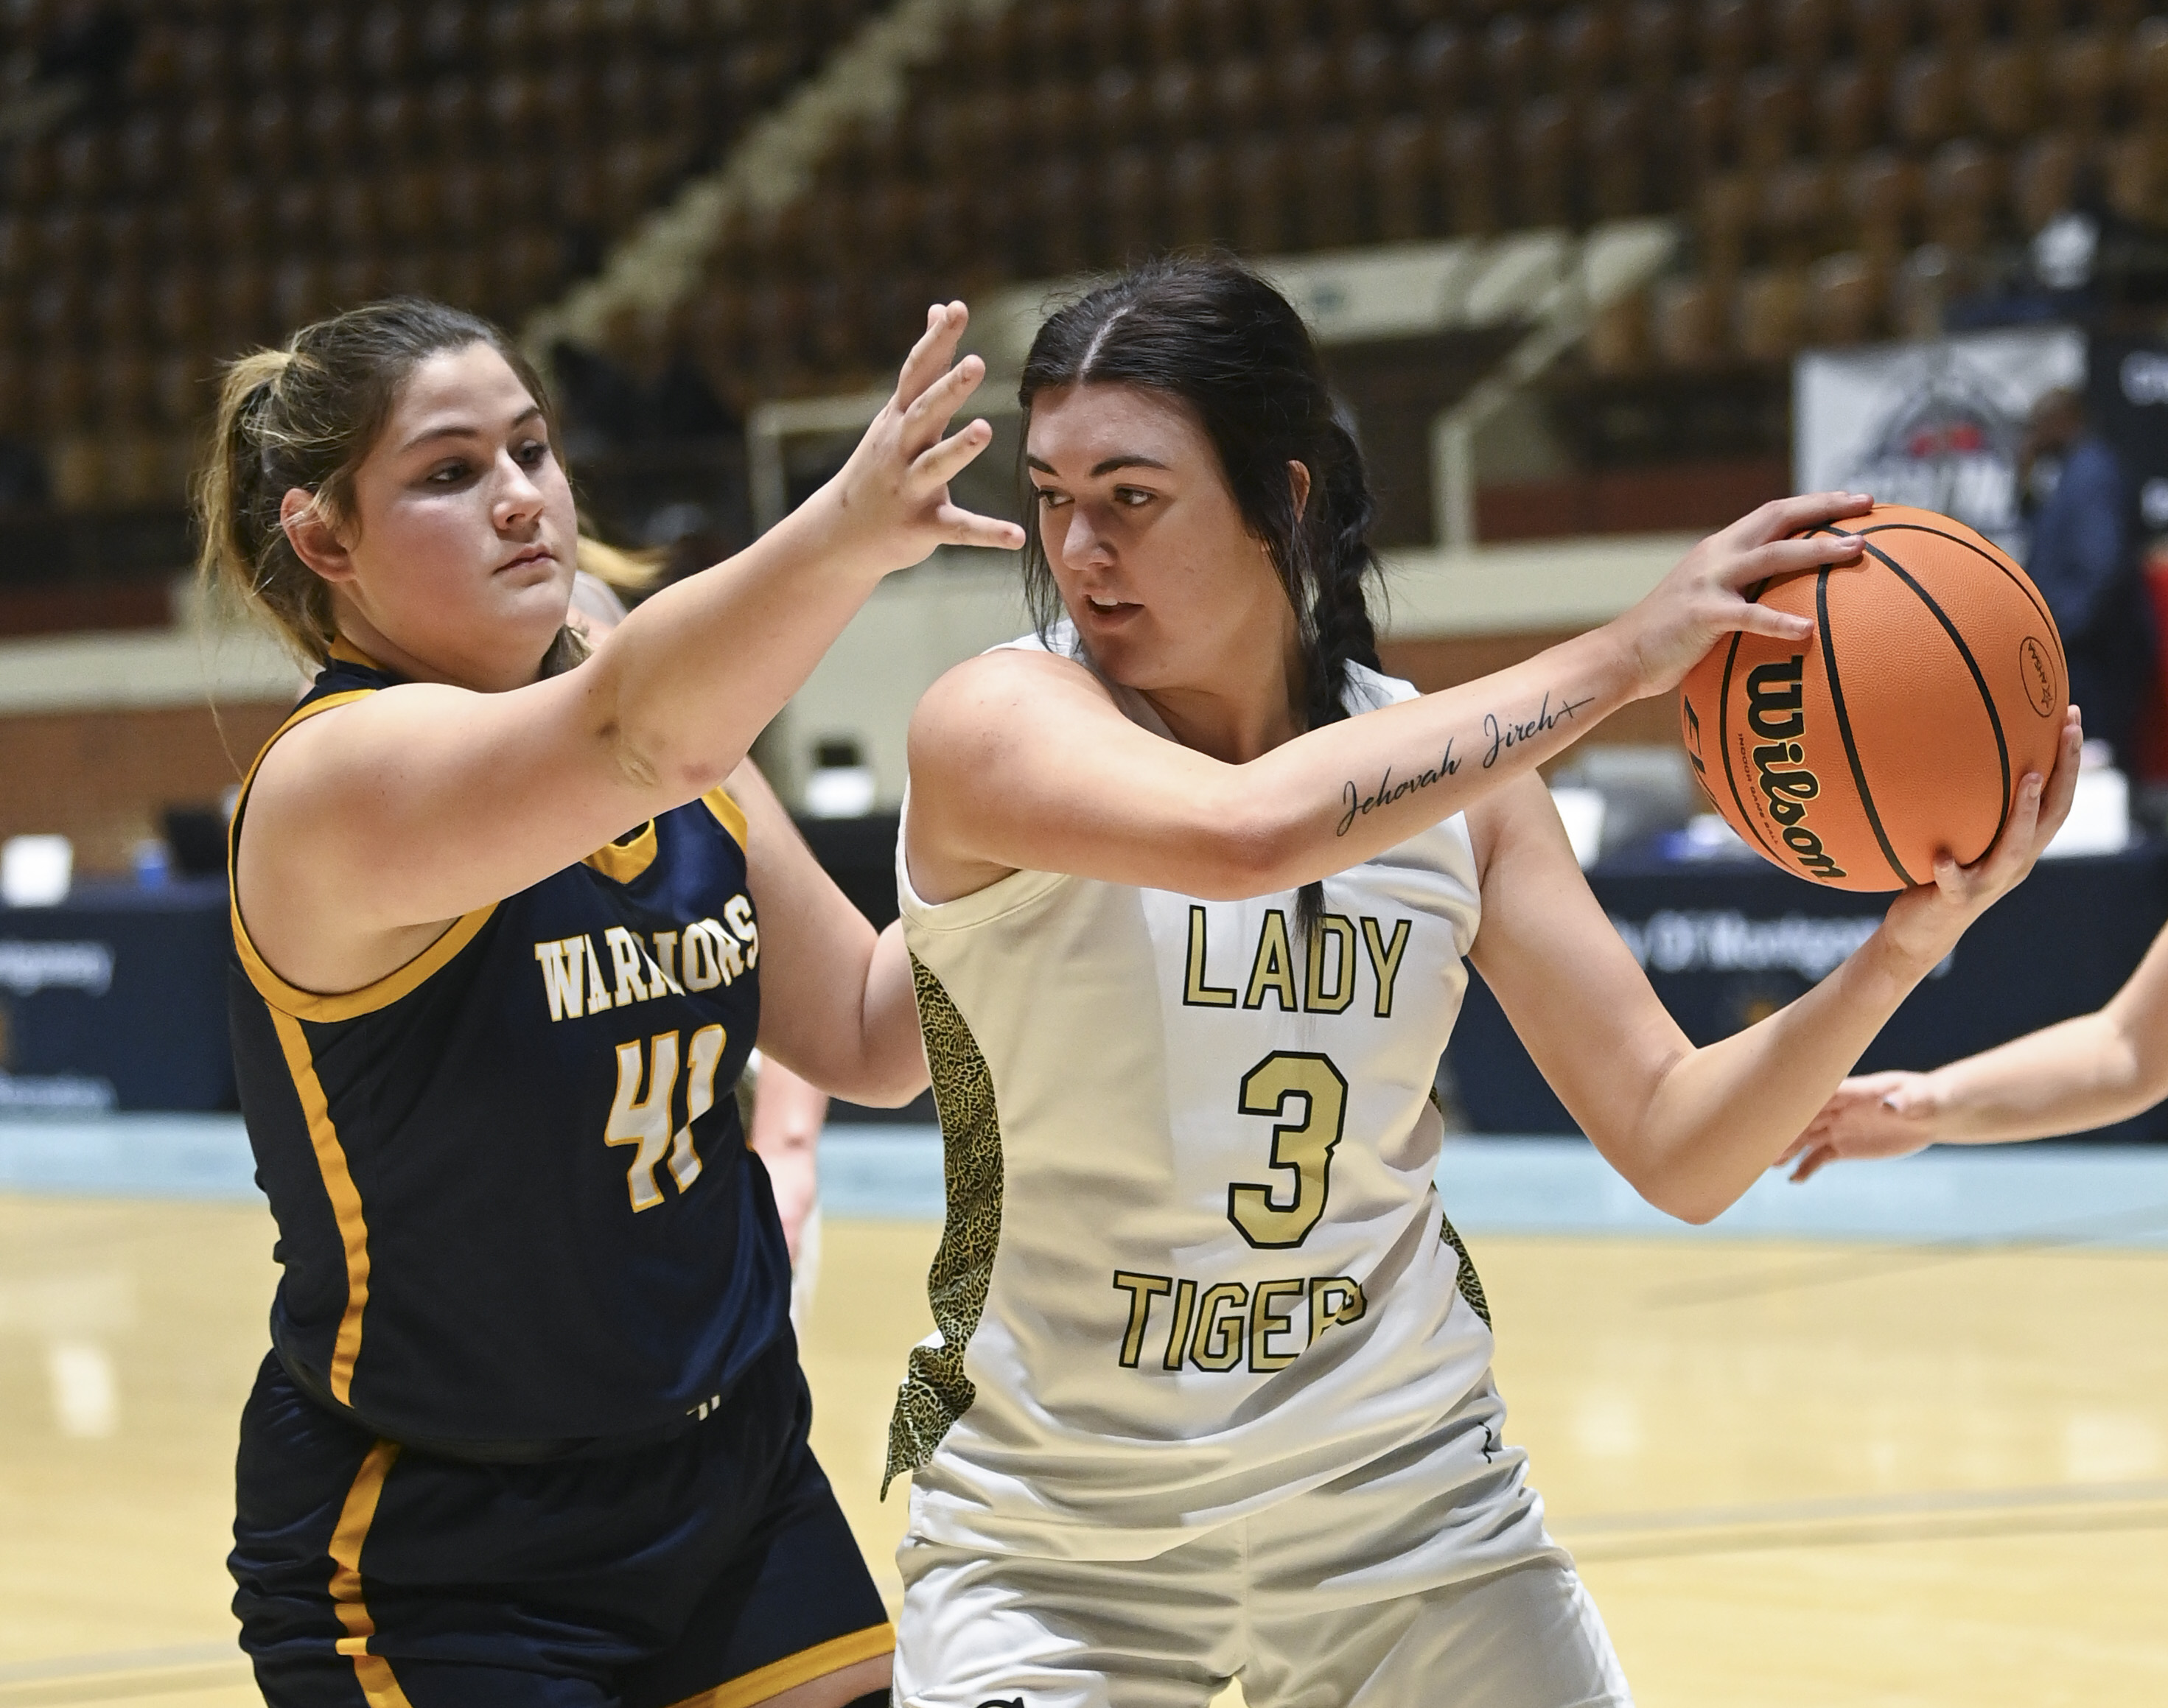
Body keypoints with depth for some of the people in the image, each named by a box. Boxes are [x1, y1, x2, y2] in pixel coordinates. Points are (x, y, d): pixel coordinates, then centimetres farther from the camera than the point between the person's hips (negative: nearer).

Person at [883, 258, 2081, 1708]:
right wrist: (1619, 660, -30)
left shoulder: (1452, 773, -1)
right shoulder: (994, 722, -15)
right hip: (1056, 1546, -3)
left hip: (1410, 1511, 4)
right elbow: (1245, 831, -37)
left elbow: (1680, 1149, -3)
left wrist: (1909, 941, -18)